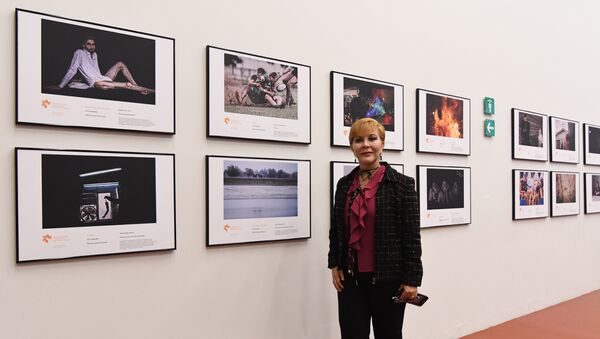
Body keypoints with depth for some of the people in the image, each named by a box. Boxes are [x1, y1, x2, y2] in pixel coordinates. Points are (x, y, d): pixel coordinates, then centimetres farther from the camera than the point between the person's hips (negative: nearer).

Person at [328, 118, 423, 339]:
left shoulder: (401, 184, -8)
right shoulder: (344, 184, 6)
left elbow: (412, 235, -9)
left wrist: (412, 279, -11)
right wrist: (334, 265, 5)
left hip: (388, 278, -3)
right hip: (351, 279, 4)